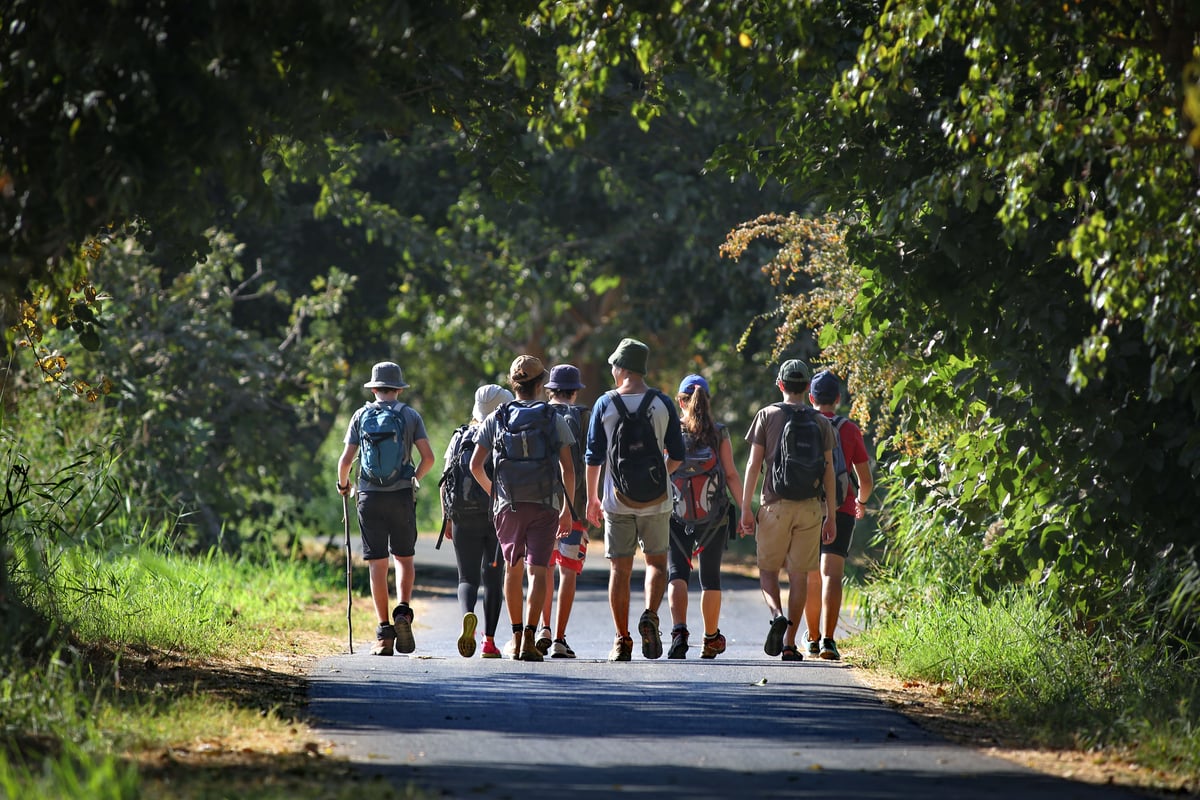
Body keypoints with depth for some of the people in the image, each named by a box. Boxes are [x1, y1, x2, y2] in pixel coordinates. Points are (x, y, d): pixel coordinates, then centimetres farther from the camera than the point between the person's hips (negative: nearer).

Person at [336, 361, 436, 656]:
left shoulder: (361, 416, 5)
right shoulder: (410, 415, 4)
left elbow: (346, 459, 1)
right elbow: (428, 457, -2)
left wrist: (342, 483, 21)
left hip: (370, 496, 0)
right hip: (401, 497, 0)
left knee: (377, 564, 2)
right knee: (404, 558, 14)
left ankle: (384, 632, -3)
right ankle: (403, 611, -10)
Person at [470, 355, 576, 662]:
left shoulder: (496, 419, 4)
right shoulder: (554, 420, 1)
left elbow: (475, 465, 2)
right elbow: (568, 469, -1)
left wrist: (492, 490, 19)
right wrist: (567, 510, 9)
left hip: (508, 505, 2)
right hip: (545, 504, -2)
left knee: (513, 568, 17)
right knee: (537, 570, -4)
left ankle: (516, 637, 21)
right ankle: (529, 637, -18)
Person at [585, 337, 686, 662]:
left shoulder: (605, 404, -2)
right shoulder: (663, 404, -1)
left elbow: (593, 457, 0)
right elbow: (677, 456, 2)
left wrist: (592, 498, 11)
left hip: (617, 501, 0)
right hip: (656, 501, 0)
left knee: (620, 569, 5)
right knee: (656, 562, 14)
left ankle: (622, 641, 3)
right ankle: (650, 616, -12)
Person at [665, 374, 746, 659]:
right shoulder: (718, 434, -4)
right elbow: (731, 475, -7)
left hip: (677, 517, -1)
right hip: (714, 518, 1)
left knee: (676, 575, -1)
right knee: (710, 577, 15)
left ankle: (679, 630, -25)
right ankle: (711, 638, 27)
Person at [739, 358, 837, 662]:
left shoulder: (767, 415, 1)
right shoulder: (820, 422, 5)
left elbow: (754, 463, -2)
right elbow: (828, 470, 4)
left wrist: (746, 508, 2)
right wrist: (831, 516, 9)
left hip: (775, 504, -1)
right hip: (810, 506, 1)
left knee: (768, 569, 10)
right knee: (799, 575, 5)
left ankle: (777, 615, -19)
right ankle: (790, 644, 3)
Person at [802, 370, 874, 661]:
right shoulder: (849, 430, 0)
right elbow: (866, 480, 4)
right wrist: (861, 501, 24)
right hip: (841, 510, -1)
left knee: (811, 578, 14)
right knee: (831, 575, -9)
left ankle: (813, 638, 24)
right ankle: (828, 639, -24)